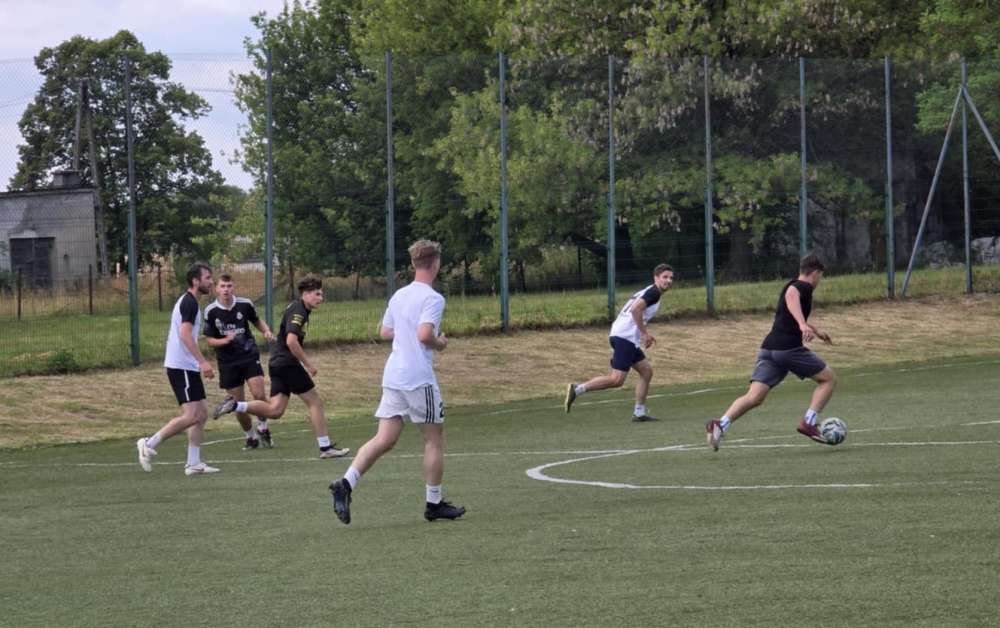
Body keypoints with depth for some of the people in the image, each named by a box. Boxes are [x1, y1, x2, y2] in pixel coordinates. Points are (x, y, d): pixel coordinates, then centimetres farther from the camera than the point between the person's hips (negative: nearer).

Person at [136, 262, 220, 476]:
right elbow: (185, 334, -24)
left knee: (201, 414, 7)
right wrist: (203, 361, -28)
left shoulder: (187, 302, 19)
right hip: (181, 367, -10)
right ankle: (149, 444, -7)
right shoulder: (189, 302, -13)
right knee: (191, 416, -15)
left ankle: (193, 463, 7)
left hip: (187, 367, 10)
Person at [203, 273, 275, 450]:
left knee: (259, 394, -16)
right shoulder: (211, 311, -8)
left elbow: (256, 321, 15)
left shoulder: (245, 304, -5)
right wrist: (226, 340, -21)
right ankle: (250, 437, 22)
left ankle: (263, 429, 10)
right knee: (239, 404, 2)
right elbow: (209, 339, -2)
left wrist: (266, 331, -6)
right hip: (228, 362, 0)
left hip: (249, 356, 0)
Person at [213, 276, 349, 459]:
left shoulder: (297, 309, 17)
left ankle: (234, 405, -6)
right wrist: (308, 364, -19)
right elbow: (291, 341, -26)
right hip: (288, 363, -9)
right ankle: (325, 447, 2)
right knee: (315, 402, -1)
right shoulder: (298, 311, -14)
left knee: (274, 410, 1)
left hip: (277, 363, 9)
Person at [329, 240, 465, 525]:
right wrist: (440, 343, -5)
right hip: (419, 378, -7)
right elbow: (425, 334, -24)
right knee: (434, 439, 8)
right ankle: (434, 503, 14)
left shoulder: (399, 295, 12)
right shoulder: (433, 298, -12)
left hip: (392, 376, 7)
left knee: (384, 439, 3)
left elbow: (385, 332, 20)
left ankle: (346, 484, -15)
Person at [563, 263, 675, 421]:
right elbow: (635, 309, -21)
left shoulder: (647, 292, 24)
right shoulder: (654, 292, -7)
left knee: (646, 370, 12)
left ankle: (639, 412, 13)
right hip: (625, 338, -11)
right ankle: (577, 389, -13)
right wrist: (645, 332, -16)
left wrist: (644, 334, 23)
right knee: (617, 379, -14)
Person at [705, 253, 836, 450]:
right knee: (829, 378, 10)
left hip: (768, 349, 8)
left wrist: (817, 332, 64)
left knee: (754, 397, -7)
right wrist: (803, 325, -42)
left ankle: (721, 424, -29)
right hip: (789, 348, -8)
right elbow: (791, 296, -27)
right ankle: (808, 423, -2)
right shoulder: (803, 287, -1)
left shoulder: (793, 286, 28)